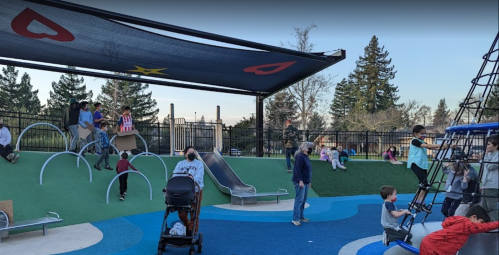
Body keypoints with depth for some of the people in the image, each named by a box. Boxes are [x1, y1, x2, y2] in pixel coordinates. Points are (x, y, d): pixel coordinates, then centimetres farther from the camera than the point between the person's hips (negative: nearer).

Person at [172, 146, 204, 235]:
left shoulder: (199, 164, 5)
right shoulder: (180, 164, 13)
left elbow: (199, 175, -11)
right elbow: (175, 175, 0)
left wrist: (193, 179, -32)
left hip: (195, 191, -2)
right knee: (181, 213, 7)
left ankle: (193, 231, 16)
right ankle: (187, 226, 33)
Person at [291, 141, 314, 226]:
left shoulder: (306, 157, 17)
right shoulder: (300, 156, -14)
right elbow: (297, 169, -21)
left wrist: (309, 181, 22)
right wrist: (300, 181, -25)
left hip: (305, 182, 10)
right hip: (300, 182, -10)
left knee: (303, 200, 14)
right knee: (299, 200, -10)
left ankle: (301, 217, 24)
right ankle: (295, 219, -6)